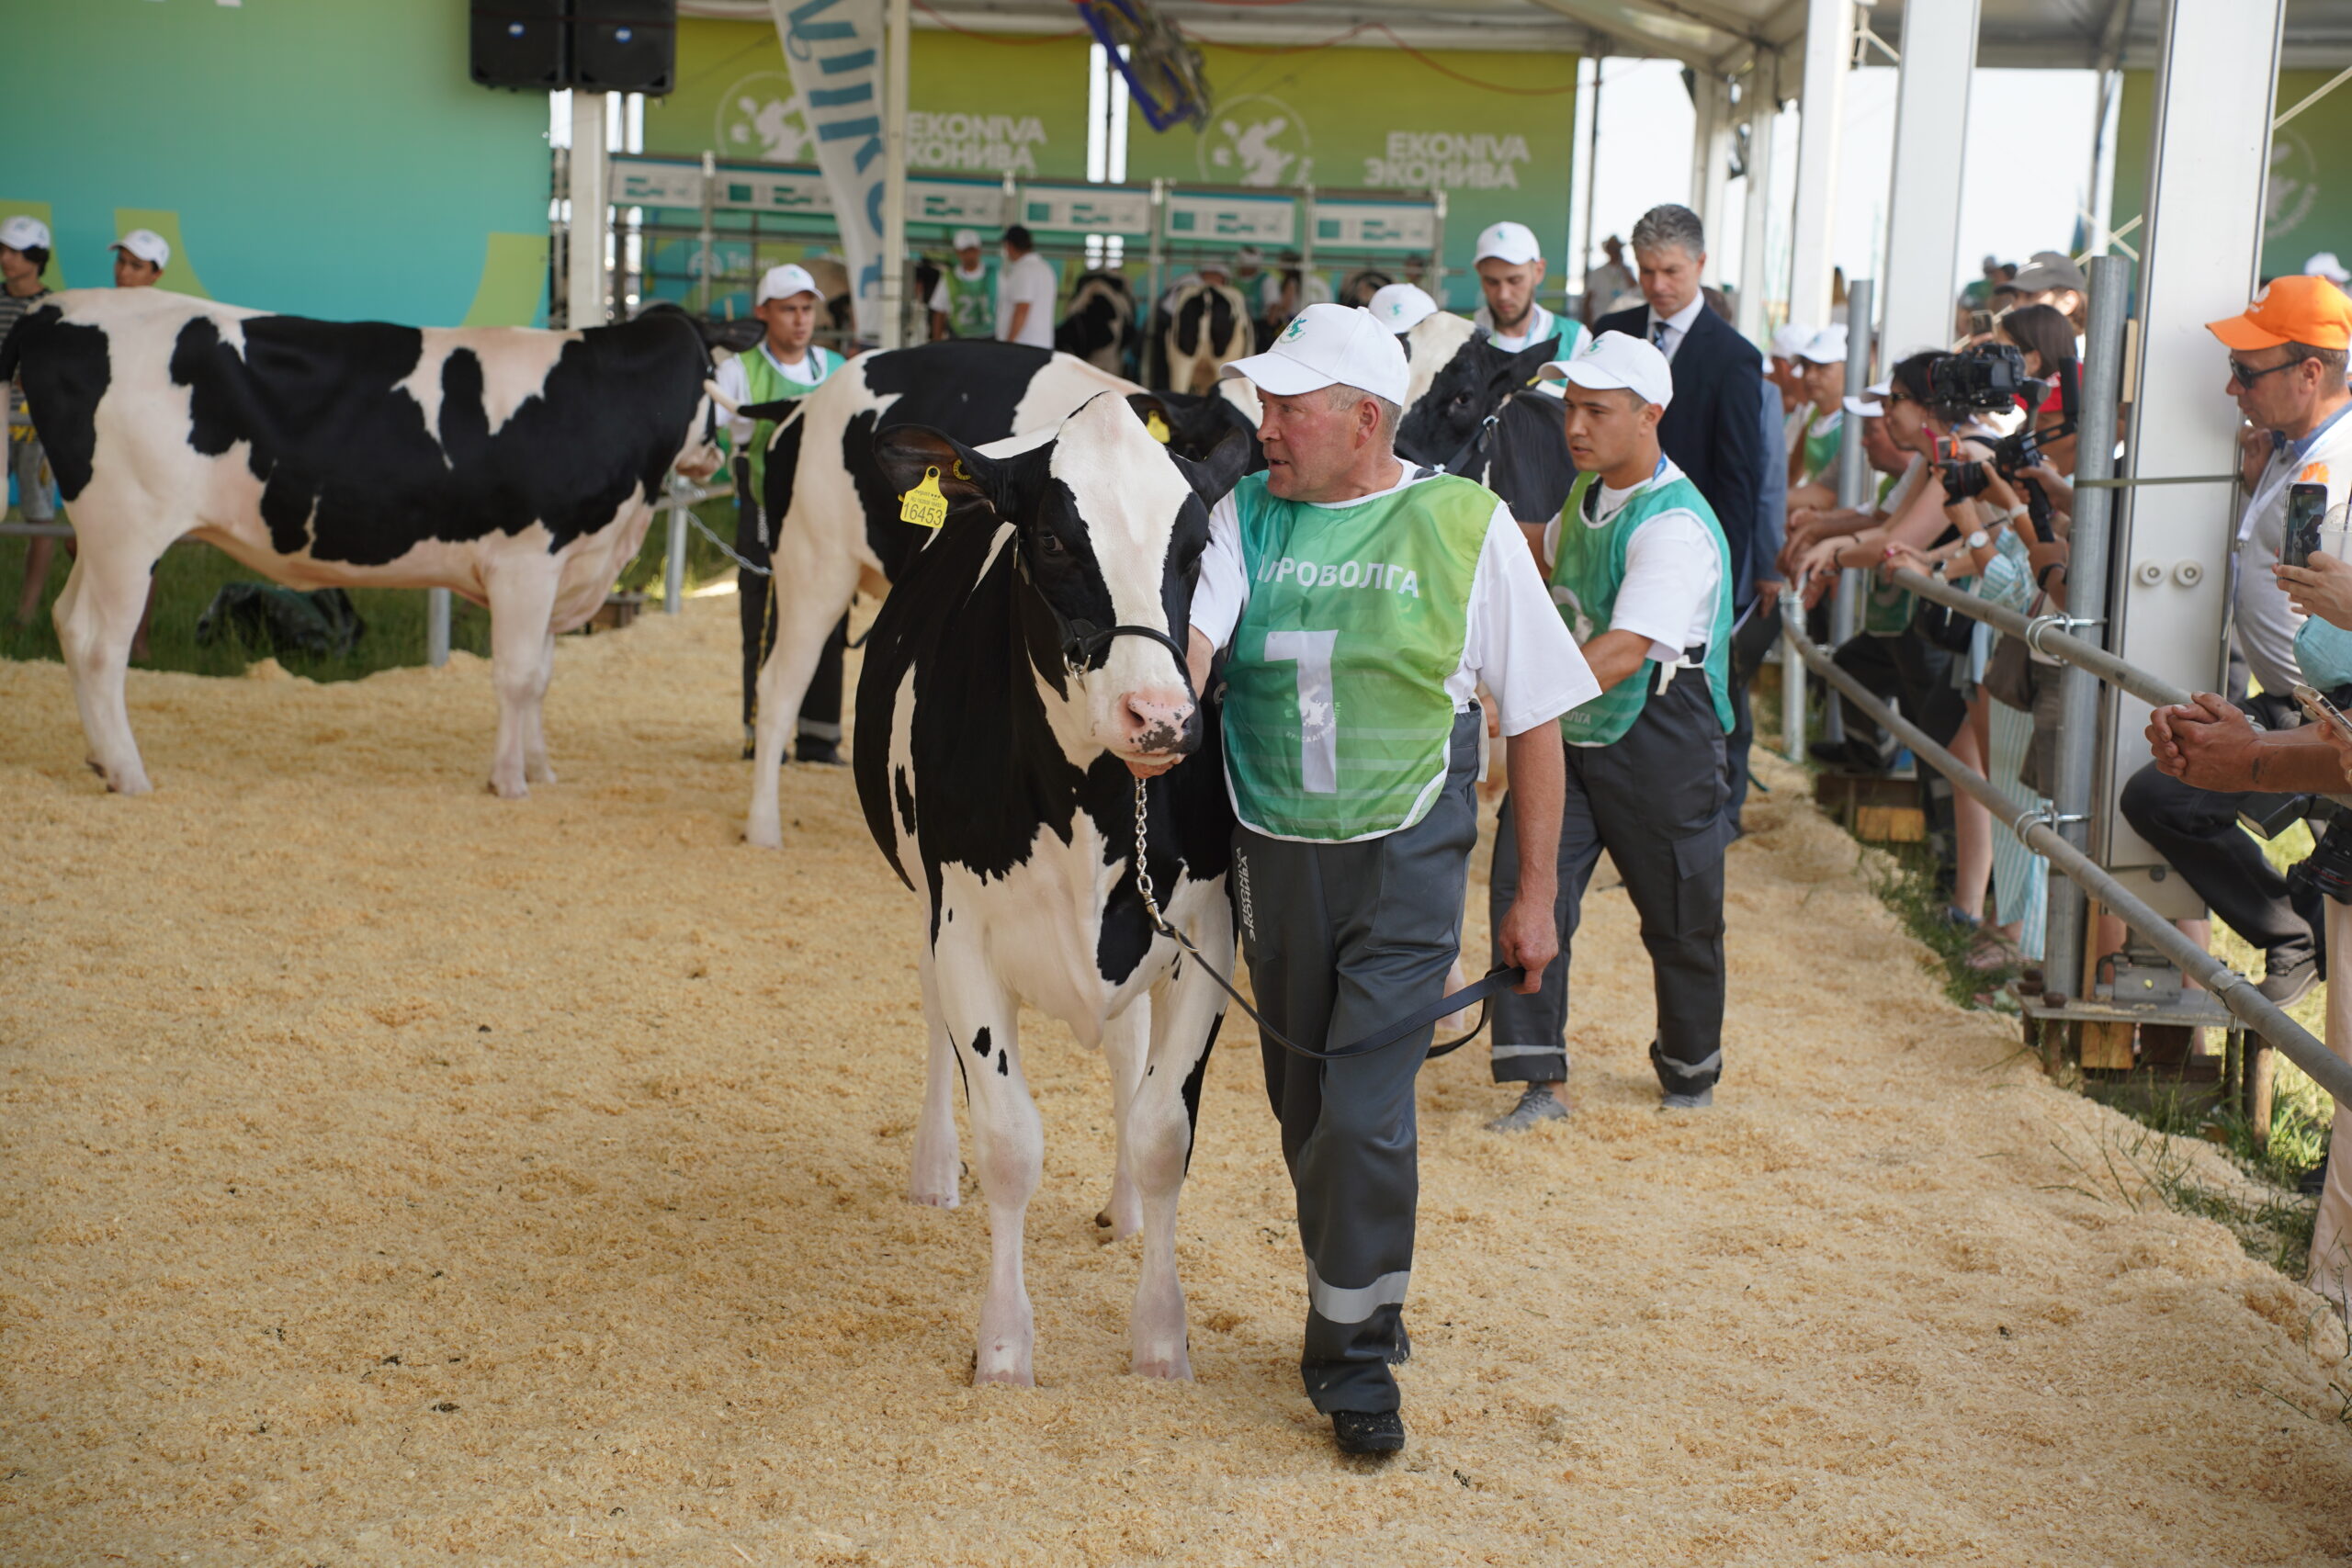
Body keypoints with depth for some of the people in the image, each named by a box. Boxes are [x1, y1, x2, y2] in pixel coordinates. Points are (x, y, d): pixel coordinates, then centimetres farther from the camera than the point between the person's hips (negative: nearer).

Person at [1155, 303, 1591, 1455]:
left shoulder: (1466, 526, -5)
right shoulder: (1245, 516, 2)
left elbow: (1535, 719, -1)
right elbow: (1192, 631, -16)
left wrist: (1534, 894, -1)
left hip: (1404, 865, -4)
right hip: (1274, 861, 4)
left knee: (1363, 1114, -10)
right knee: (1303, 1113, 14)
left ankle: (1354, 1356, 9)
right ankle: (1359, 1303, 37)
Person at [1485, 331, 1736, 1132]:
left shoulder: (1674, 528, -23)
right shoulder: (1589, 494, 6)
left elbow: (1625, 650, -36)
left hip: (1659, 744, -7)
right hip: (1566, 734, 7)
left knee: (1680, 922, 9)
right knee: (1524, 885, -6)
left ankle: (1690, 1072, 33)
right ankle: (1540, 1081, -1)